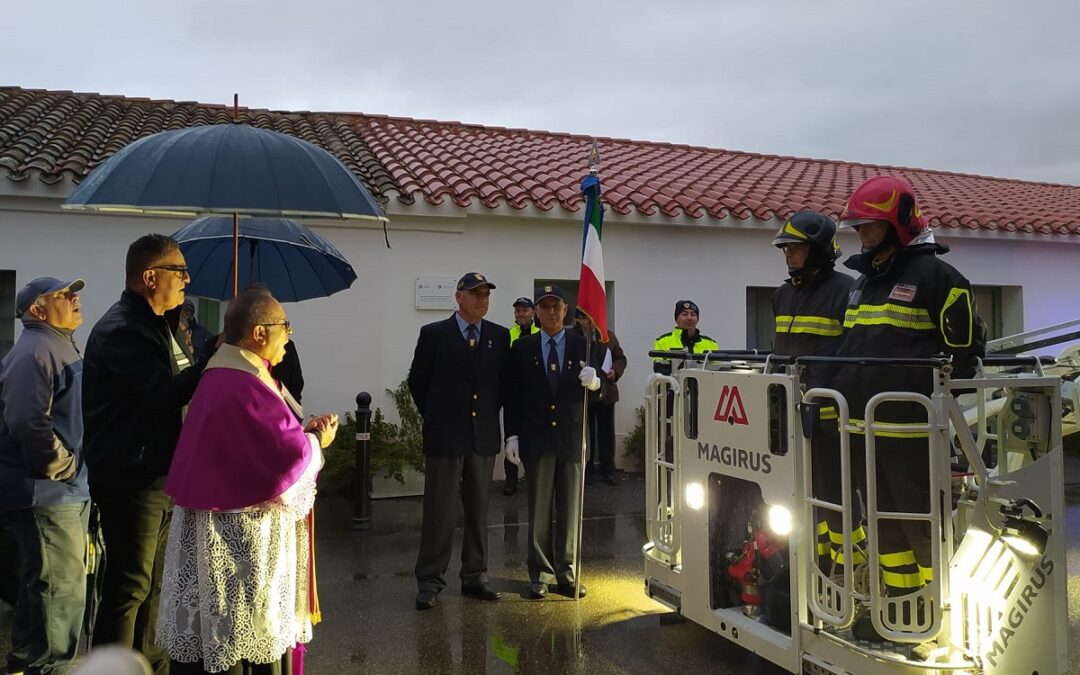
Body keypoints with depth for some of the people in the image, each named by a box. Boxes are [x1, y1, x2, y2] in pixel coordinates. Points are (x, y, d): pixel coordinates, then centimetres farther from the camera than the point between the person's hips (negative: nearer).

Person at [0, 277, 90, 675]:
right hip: (46, 492, -11)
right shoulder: (34, 352, -16)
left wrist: (77, 474, 20)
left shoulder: (61, 348, 19)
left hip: (67, 491, 11)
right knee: (62, 589, -5)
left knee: (43, 584, 21)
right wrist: (61, 467, -18)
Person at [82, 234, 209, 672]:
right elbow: (167, 392, -26)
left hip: (156, 475, 10)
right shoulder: (122, 329, -17)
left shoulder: (149, 325, 17)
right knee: (129, 586, -2)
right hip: (131, 478, -10)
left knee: (153, 582, 17)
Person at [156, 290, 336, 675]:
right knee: (244, 639, 4)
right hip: (239, 537, -10)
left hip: (225, 527, 10)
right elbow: (287, 455, -27)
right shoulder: (243, 387, -25)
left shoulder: (225, 374, 8)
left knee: (228, 635, 19)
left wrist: (302, 431, 2)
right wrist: (317, 441, -7)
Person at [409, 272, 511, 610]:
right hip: (444, 436, -3)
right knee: (439, 511, 0)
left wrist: (490, 415, 9)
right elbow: (417, 381, 5)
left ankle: (474, 576, 22)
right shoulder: (434, 334, -3)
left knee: (478, 511, 11)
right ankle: (430, 580, 10)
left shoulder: (500, 336, 6)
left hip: (484, 436, 3)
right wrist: (435, 416, 7)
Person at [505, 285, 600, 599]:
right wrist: (512, 434, -3)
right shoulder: (522, 347, 3)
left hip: (572, 438, 1)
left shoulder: (582, 345, 1)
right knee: (539, 510, 7)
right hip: (536, 439, 0)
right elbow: (513, 394, 3)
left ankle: (566, 574, 20)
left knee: (570, 510, 8)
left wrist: (594, 382, -25)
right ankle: (540, 574, 17)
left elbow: (600, 391, -2)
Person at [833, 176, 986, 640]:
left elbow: (967, 348, -5)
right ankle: (900, 601, 28)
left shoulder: (933, 274, -7)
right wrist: (844, 400, 18)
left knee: (921, 518, -1)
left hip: (908, 427, -8)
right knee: (882, 516, 15)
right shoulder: (864, 280, 17)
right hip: (862, 424, 8)